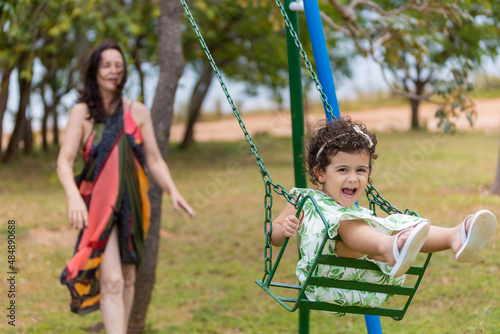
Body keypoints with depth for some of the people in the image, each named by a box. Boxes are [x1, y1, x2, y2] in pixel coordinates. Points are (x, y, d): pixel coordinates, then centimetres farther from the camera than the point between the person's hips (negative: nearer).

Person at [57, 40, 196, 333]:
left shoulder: (137, 111, 5)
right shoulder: (82, 112, -3)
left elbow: (154, 159, 6)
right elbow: (65, 161, -9)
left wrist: (173, 191, -10)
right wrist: (73, 196, -27)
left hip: (132, 205, 4)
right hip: (99, 207, -4)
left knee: (128, 279, 12)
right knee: (111, 281, -15)